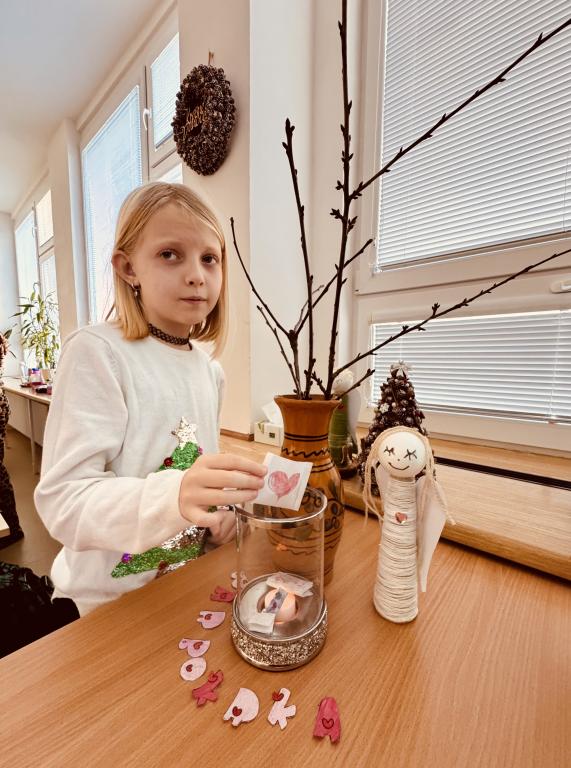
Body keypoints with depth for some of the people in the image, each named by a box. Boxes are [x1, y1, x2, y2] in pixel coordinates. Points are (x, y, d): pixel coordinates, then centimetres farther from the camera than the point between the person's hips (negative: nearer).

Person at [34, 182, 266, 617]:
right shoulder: (97, 352, -21)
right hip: (109, 602, -5)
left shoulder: (210, 370, -2)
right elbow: (62, 500, -26)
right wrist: (174, 497, -43)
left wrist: (220, 508, -7)